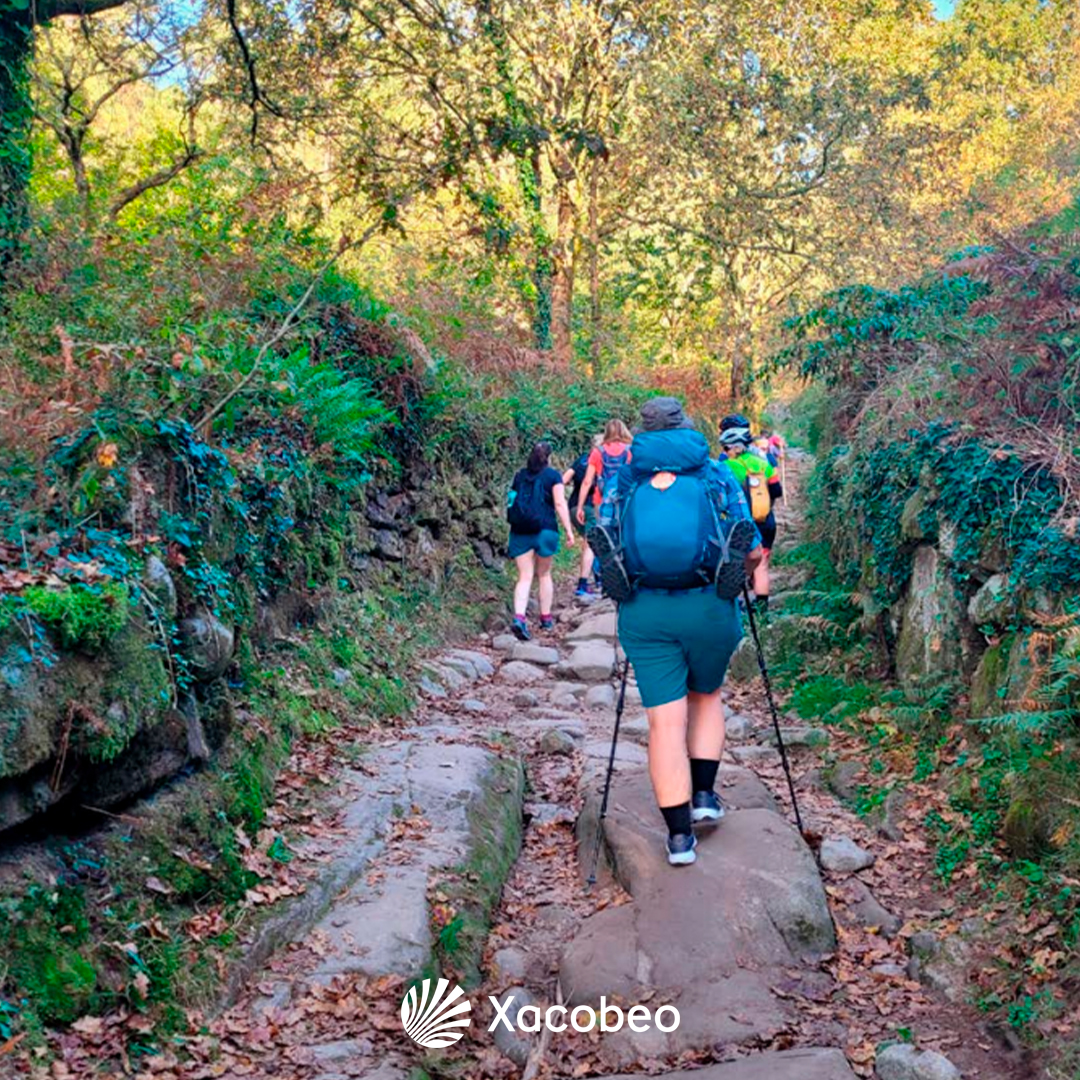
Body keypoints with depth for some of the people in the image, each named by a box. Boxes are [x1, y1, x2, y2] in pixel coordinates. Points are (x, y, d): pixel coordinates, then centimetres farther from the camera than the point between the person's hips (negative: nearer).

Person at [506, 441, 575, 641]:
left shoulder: (519, 476, 13)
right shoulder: (553, 475, 0)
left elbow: (512, 501, 16)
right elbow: (560, 503, -7)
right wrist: (568, 530, -6)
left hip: (519, 531, 3)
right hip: (544, 530, -3)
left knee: (525, 577, 0)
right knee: (544, 574, 13)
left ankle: (519, 617, -19)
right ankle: (546, 618, 20)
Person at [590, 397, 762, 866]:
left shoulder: (625, 477, 12)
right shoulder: (717, 474, 10)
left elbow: (608, 544, 14)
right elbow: (753, 551, 9)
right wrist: (733, 576, 28)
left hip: (643, 611, 0)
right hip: (709, 608, 0)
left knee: (665, 720, 4)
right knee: (706, 696, 26)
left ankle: (679, 836, 5)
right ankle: (704, 796, 21)